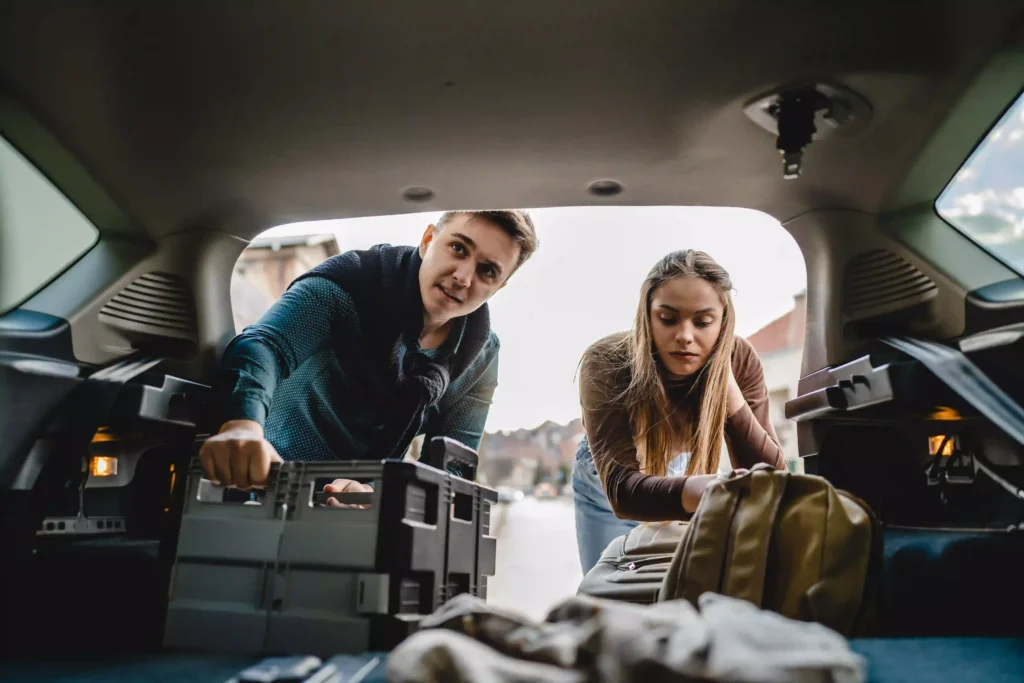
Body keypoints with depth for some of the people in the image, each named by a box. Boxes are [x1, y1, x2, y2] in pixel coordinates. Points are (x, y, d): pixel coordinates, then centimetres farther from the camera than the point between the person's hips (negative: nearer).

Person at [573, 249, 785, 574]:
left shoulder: (739, 359, -26)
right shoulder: (607, 363, -35)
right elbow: (621, 487, -46)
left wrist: (729, 390, -40)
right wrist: (694, 491, -66)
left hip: (680, 478, 2)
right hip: (607, 488, -2)